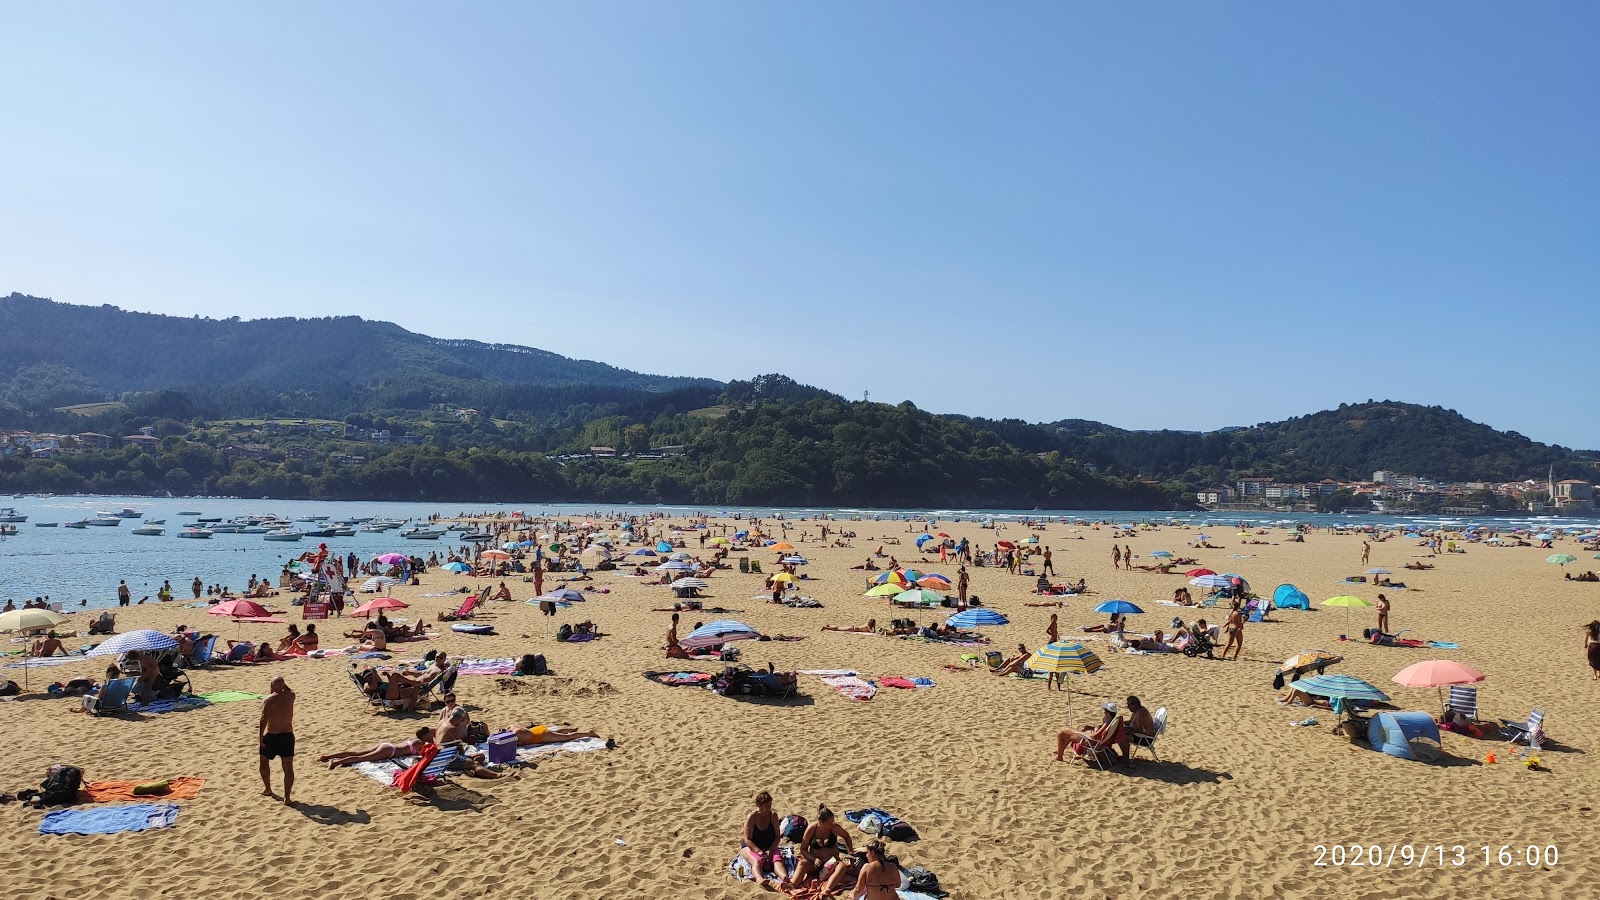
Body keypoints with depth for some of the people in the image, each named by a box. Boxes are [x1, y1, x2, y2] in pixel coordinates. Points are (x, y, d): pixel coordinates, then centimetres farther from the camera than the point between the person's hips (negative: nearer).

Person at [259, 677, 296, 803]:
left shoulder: (268, 700, -13)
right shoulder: (290, 696, 0)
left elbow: (263, 719, -24)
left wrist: (260, 737, -21)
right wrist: (282, 683, 17)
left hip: (272, 736, -3)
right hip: (288, 736, 3)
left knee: (264, 761, 24)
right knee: (288, 768, 4)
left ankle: (267, 789, 37)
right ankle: (286, 796, 0)